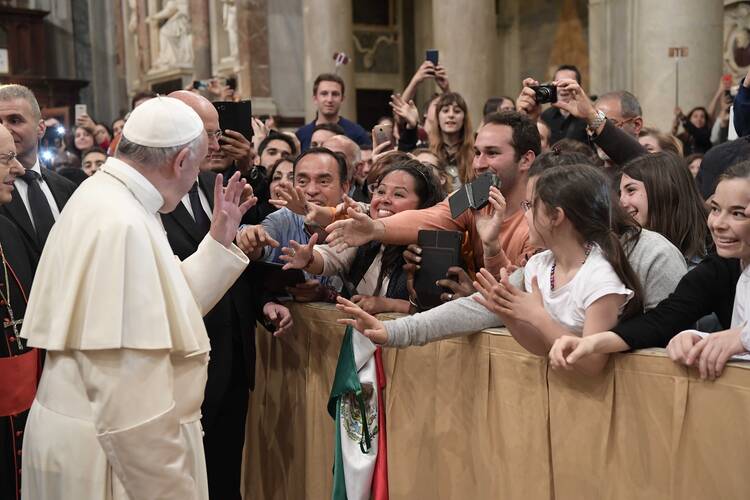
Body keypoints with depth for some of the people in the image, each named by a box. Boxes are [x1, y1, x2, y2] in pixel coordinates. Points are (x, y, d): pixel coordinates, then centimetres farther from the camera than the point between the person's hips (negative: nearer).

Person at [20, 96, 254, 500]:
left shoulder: (103, 195, 6)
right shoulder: (124, 225, -24)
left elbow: (162, 307, 11)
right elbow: (129, 389, -27)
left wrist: (219, 240, 9)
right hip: (121, 449, -9)